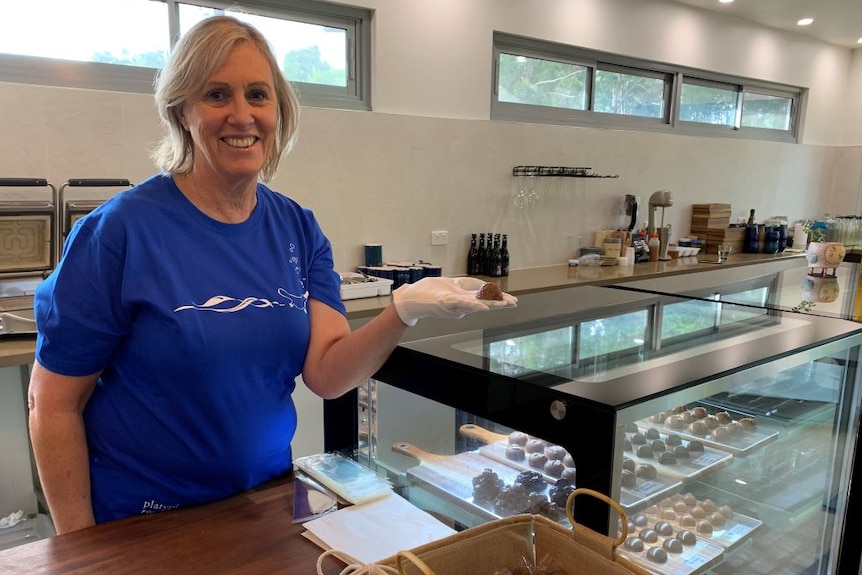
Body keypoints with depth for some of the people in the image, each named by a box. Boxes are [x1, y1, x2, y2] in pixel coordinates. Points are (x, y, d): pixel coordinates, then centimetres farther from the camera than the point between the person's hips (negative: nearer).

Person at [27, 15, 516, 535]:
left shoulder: (298, 229, -4)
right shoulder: (121, 229, -18)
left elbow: (327, 375, -13)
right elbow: (55, 401, -12)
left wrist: (402, 312, -30)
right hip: (140, 523, -4)